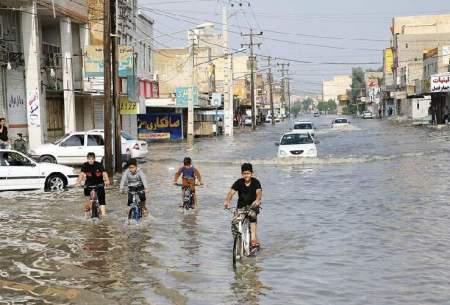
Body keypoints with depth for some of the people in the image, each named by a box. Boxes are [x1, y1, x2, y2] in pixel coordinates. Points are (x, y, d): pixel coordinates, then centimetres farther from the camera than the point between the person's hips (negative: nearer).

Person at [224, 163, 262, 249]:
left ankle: (253, 239, -35)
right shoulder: (239, 182, -9)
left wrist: (257, 200, -51)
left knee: (253, 216, -30)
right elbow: (231, 192, -22)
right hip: (241, 206, 3)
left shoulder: (255, 182, -13)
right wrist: (227, 201, -43)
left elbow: (259, 192, -29)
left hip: (253, 205, -3)